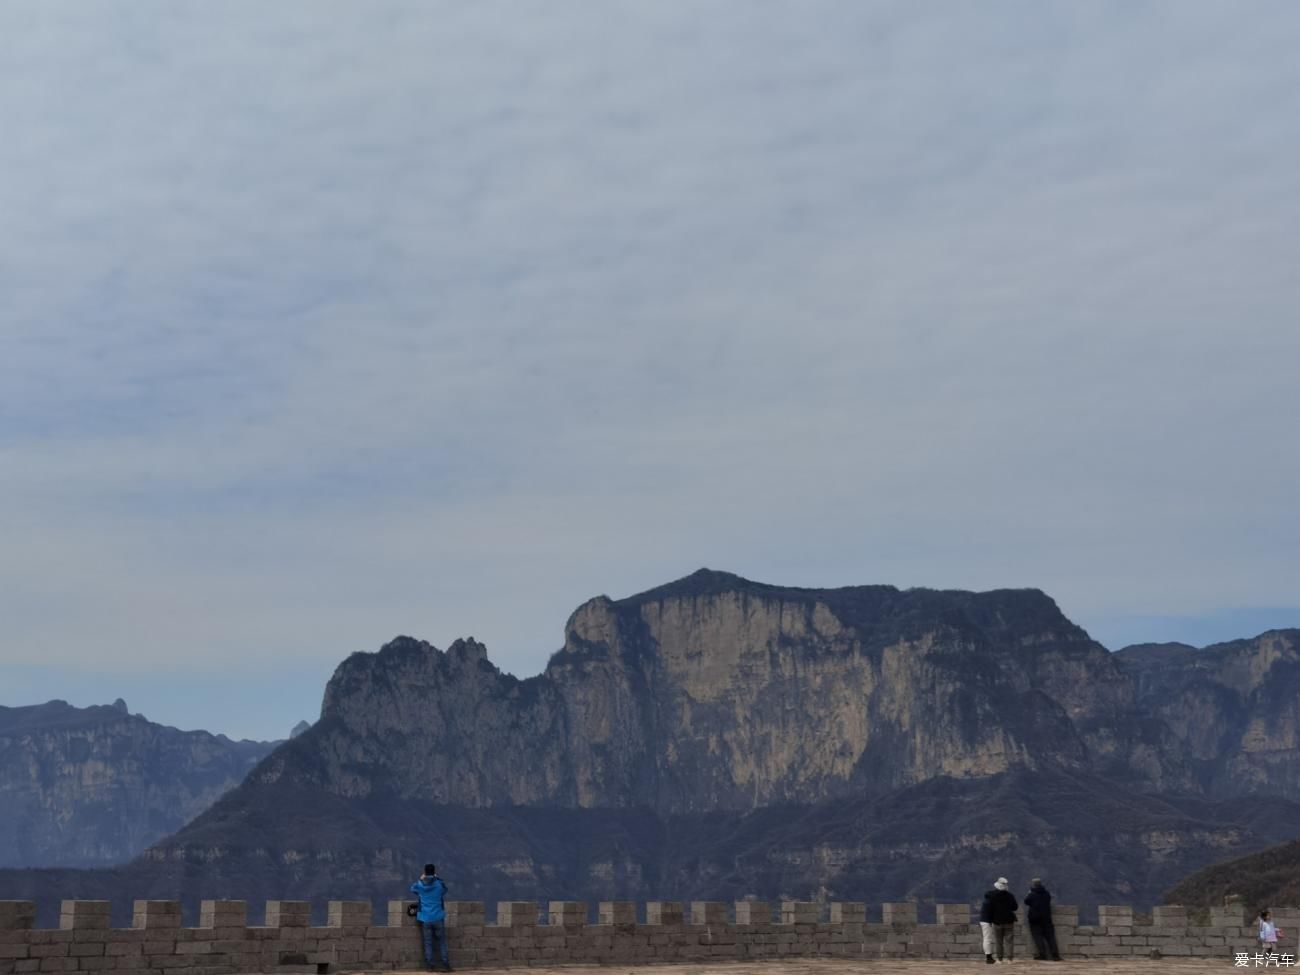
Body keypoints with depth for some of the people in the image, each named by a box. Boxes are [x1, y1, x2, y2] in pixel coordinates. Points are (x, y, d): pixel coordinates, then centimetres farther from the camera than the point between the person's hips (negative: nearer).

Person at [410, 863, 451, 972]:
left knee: (428, 943, 6)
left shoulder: (420, 885, -3)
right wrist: (437, 878, 23)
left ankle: (429, 966, 2)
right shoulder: (439, 884, -6)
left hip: (425, 919, 1)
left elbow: (413, 889, 20)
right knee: (442, 942, 6)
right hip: (438, 918, -1)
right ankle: (445, 965, 2)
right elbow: (445, 891, 18)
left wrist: (420, 879, 26)